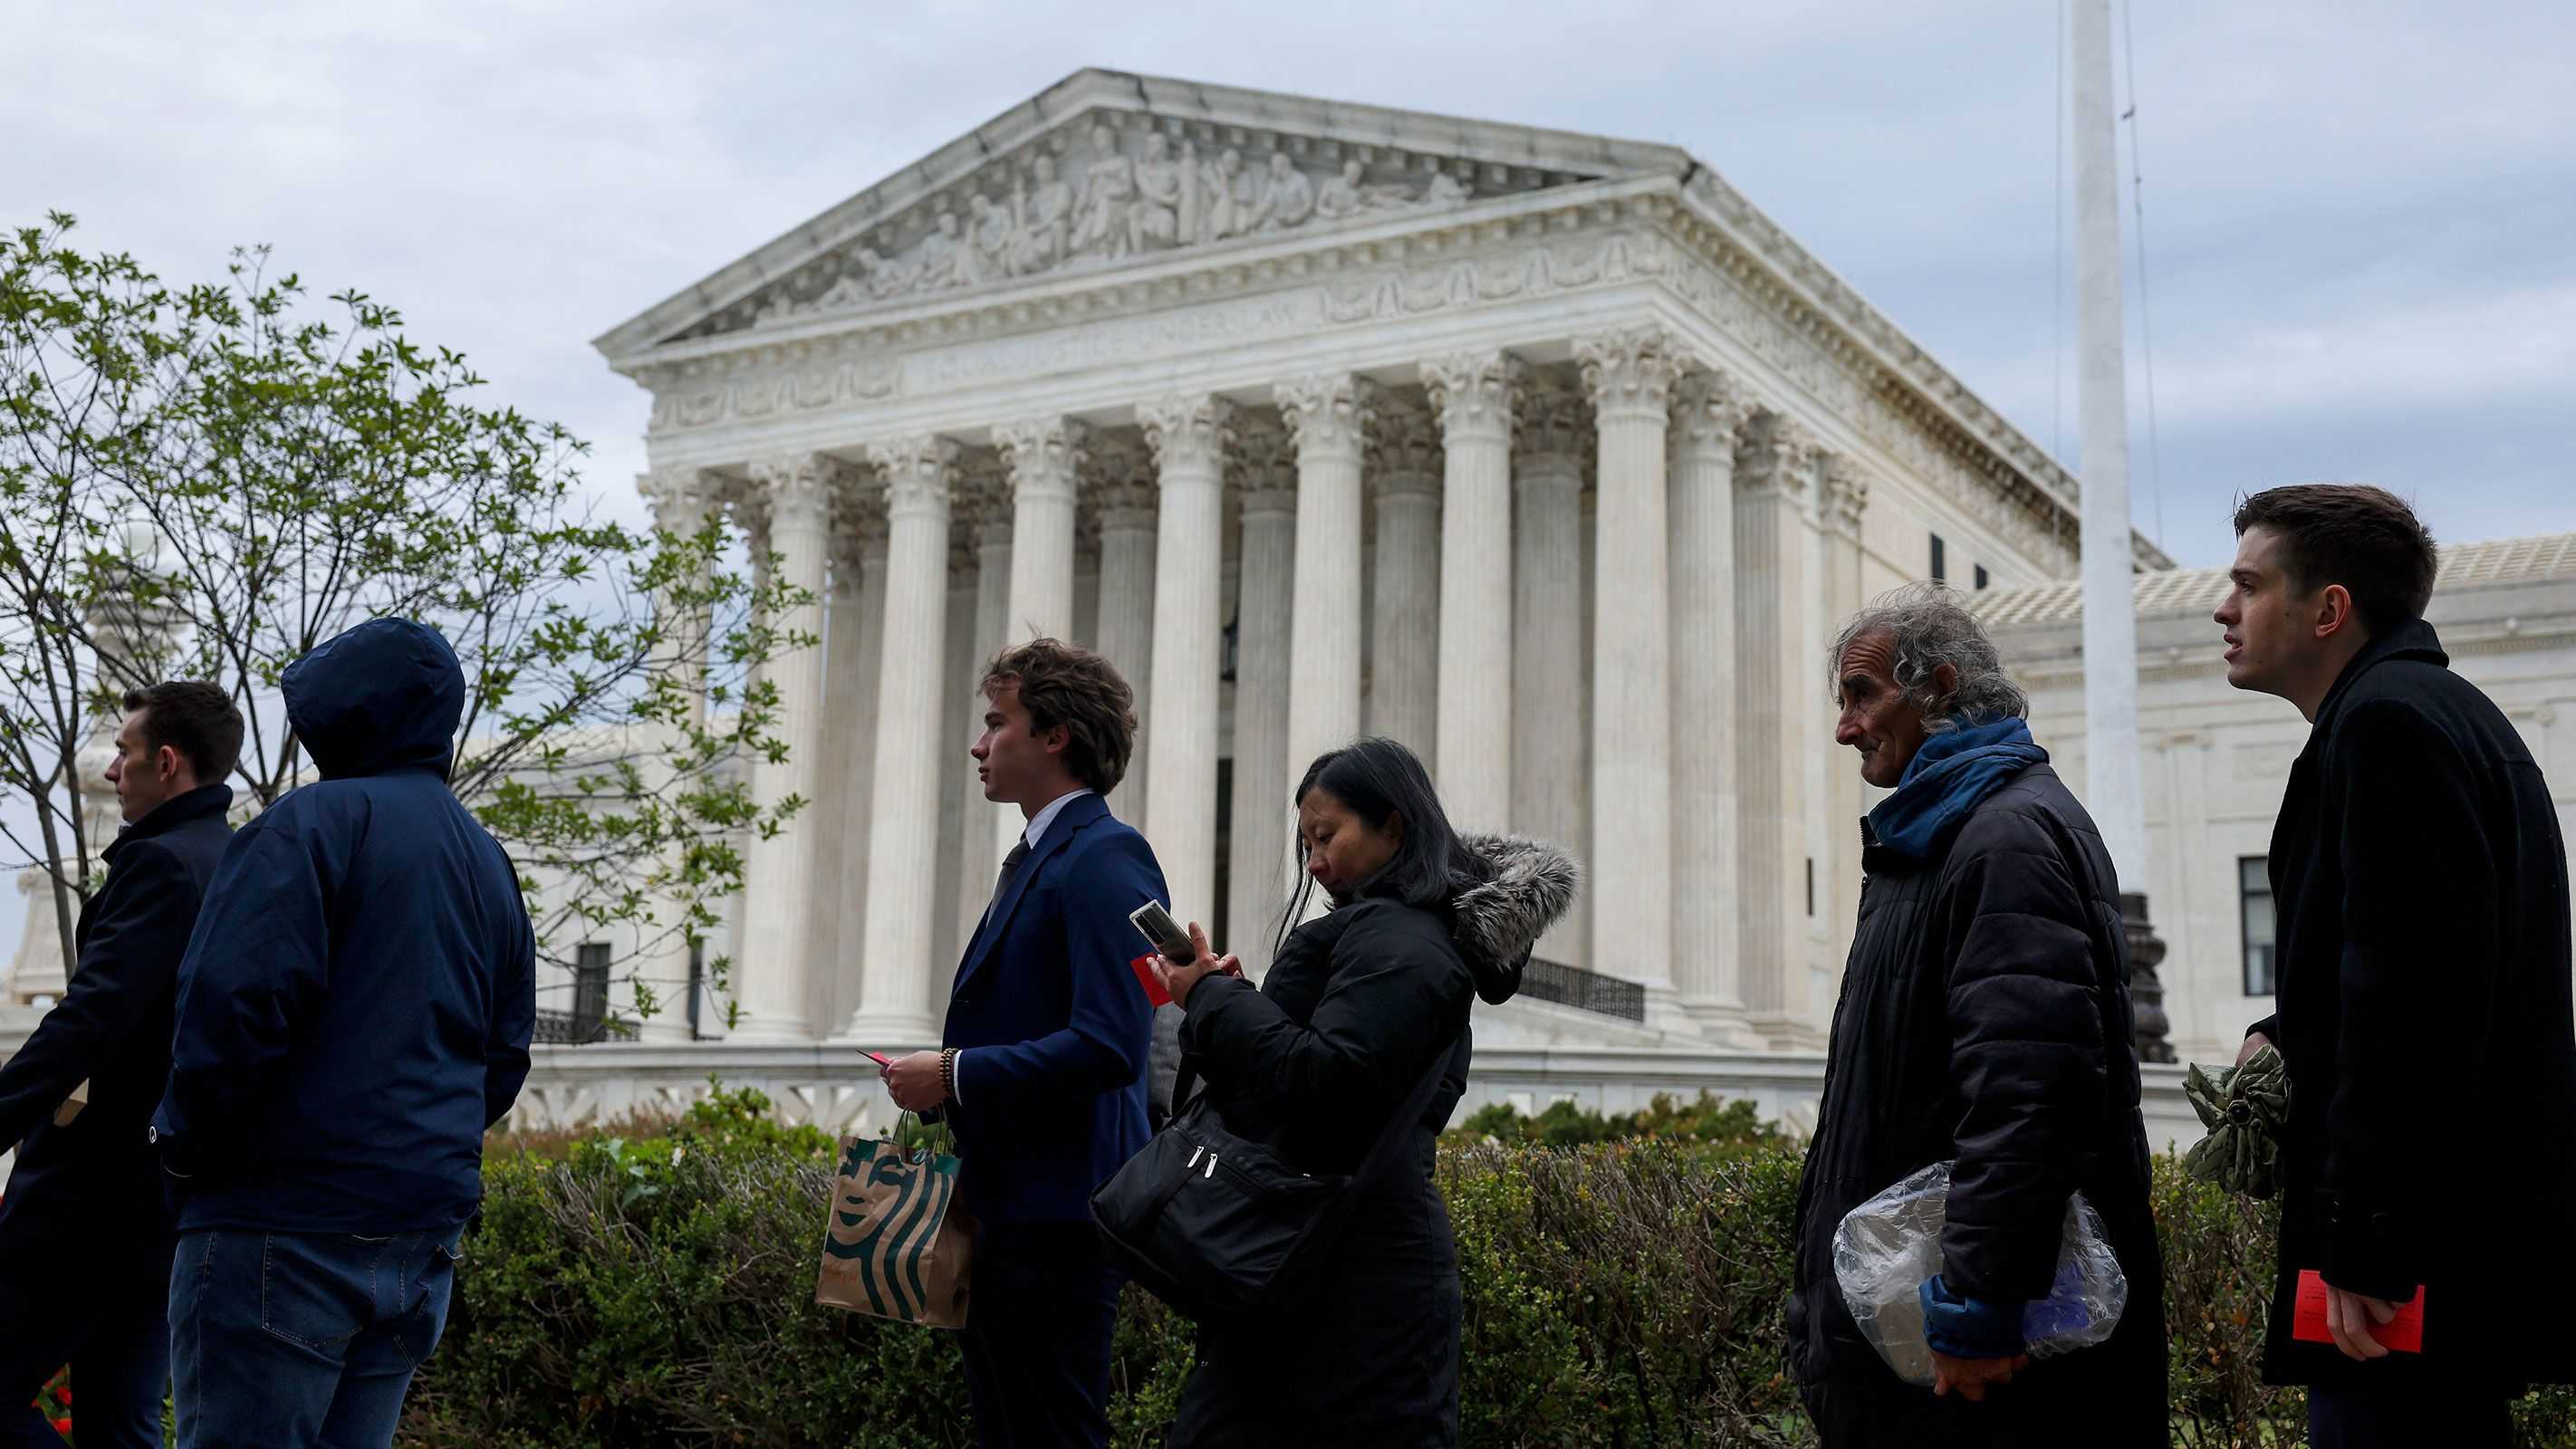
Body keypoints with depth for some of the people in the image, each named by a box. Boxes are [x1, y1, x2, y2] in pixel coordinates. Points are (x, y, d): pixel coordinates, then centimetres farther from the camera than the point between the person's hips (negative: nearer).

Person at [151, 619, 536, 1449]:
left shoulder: (317, 820, -7)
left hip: (286, 1225, -8)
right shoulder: (490, 865, 17)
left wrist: (185, 1145, -3)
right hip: (424, 1233, 8)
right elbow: (503, 1059, 20)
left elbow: (237, 1003, -17)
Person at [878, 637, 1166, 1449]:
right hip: (1007, 1207, 10)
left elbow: (1108, 1045, -23)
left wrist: (953, 1076, -18)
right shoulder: (1037, 859, 17)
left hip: (1056, 1218, -10)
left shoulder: (1105, 858, -14)